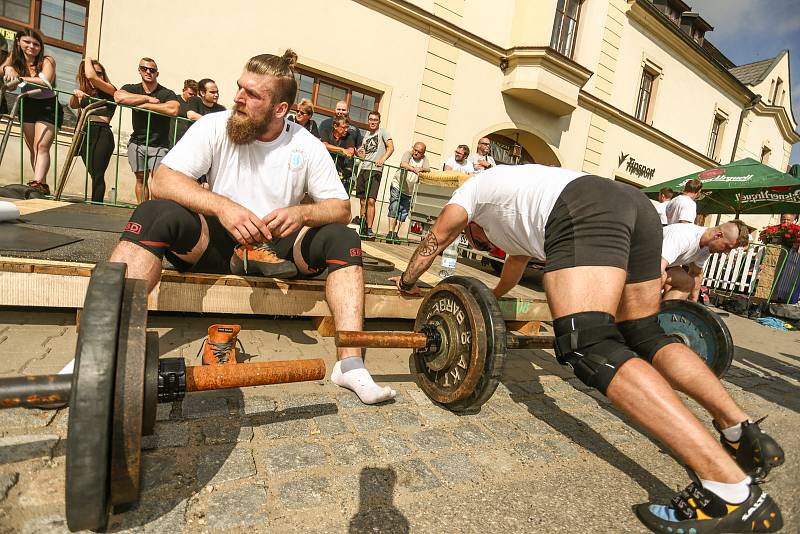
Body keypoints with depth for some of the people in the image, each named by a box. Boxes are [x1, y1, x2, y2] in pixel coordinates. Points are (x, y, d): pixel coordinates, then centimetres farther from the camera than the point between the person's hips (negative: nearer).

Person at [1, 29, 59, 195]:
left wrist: (20, 78, -36)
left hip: (47, 107, -5)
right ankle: (42, 184, 5)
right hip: (27, 106, 5)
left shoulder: (47, 60, -11)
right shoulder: (14, 59, 2)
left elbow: (46, 82, -27)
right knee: (33, 149, 3)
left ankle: (38, 183, -32)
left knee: (42, 146, -19)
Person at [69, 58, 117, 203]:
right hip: (85, 133, 5)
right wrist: (75, 94, -4)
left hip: (102, 133, -5)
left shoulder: (110, 90, 5)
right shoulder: (85, 94, 22)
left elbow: (91, 77, -9)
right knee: (94, 174, 2)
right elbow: (73, 105, 15)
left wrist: (88, 60, 9)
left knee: (97, 174, -11)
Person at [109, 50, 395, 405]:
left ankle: (350, 364, -29)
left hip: (279, 250, 1)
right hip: (216, 243, 0)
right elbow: (162, 180, -15)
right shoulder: (215, 126, -6)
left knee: (342, 239, -22)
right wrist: (221, 206, -33)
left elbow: (341, 208, -5)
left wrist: (303, 213, -27)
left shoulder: (307, 147, -4)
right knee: (157, 214, -27)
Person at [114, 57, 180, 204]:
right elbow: (118, 97, -16)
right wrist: (148, 99, -13)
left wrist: (145, 105, -17)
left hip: (159, 145, -3)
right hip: (137, 143, 3)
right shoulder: (132, 89, 8)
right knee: (140, 179, 4)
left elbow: (174, 110, -25)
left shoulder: (167, 94, -2)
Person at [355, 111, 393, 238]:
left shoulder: (383, 131, 5)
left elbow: (391, 147, -7)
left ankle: (369, 229, -12)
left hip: (374, 170, -6)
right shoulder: (367, 134, 23)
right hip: (362, 169, 6)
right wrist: (359, 152, 6)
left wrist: (383, 159, -24)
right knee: (363, 201, 7)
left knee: (370, 201, -15)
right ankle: (362, 227, 14)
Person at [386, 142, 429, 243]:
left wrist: (421, 169, -22)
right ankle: (390, 232, -9)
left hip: (409, 191, 4)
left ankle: (395, 233, 11)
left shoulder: (424, 158, 7)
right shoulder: (408, 153, -3)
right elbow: (403, 164, -20)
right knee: (394, 209, -11)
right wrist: (414, 169, -28)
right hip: (397, 186, -4)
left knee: (403, 213, 4)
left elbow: (428, 169, -3)